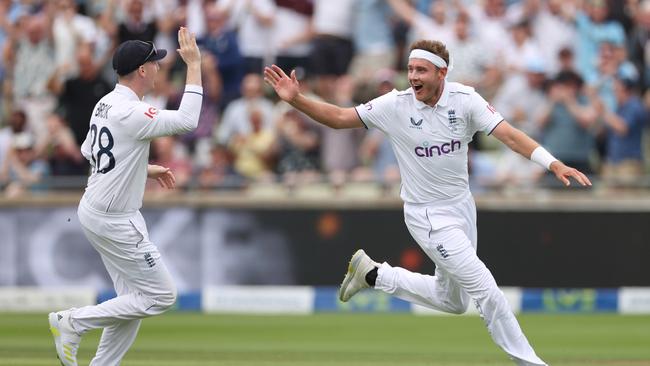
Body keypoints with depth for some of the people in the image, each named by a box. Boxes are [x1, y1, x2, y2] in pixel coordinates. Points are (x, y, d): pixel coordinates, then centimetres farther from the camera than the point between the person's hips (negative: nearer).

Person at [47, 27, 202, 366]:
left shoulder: (105, 105, 7)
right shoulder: (131, 113, -23)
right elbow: (187, 121, -28)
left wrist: (144, 169, 18)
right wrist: (194, 64, -23)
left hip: (94, 209, 10)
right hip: (114, 221, -10)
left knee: (134, 300, 14)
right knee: (160, 296, -2)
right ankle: (74, 322, 0)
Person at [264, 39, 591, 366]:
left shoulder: (465, 100, -11)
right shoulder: (395, 105, -16)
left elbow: (509, 135, -20)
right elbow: (338, 117, -12)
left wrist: (554, 164, -33)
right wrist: (296, 100, -27)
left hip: (462, 206, 5)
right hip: (429, 216, -5)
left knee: (452, 300, 19)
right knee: (486, 291, -10)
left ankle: (372, 274, 31)